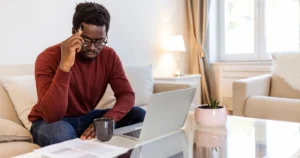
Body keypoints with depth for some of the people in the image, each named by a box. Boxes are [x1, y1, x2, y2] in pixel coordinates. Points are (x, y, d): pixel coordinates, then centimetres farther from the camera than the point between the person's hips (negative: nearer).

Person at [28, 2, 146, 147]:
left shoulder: (109, 56, -9)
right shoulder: (49, 58, -24)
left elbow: (127, 95, -13)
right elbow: (52, 115, -33)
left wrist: (106, 119, -33)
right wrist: (65, 65, -44)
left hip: (86, 118, 5)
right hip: (49, 122, -4)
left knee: (139, 115, -12)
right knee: (60, 132, -40)